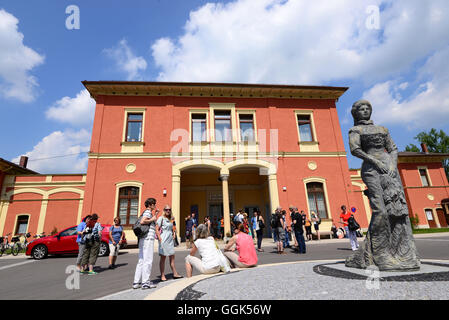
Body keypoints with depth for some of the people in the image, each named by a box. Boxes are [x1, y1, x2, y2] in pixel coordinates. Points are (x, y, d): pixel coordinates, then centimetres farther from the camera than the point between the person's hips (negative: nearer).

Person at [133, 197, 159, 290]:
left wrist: (155, 215, 24)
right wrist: (152, 219, -12)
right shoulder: (148, 212, -8)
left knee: (141, 260, 12)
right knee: (148, 260, -5)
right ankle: (145, 283, -1)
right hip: (148, 238, -10)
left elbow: (153, 225, 30)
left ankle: (136, 282, 17)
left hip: (143, 239, 10)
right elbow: (142, 221, -26)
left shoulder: (148, 212, 21)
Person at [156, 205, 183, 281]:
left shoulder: (170, 219, 15)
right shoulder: (161, 218, -7)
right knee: (163, 257, 1)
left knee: (172, 257, 11)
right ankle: (162, 276, 9)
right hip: (164, 240, -7)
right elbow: (156, 229, -12)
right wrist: (160, 239, -18)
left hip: (170, 240, 7)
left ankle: (175, 274, 19)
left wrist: (173, 233, 10)